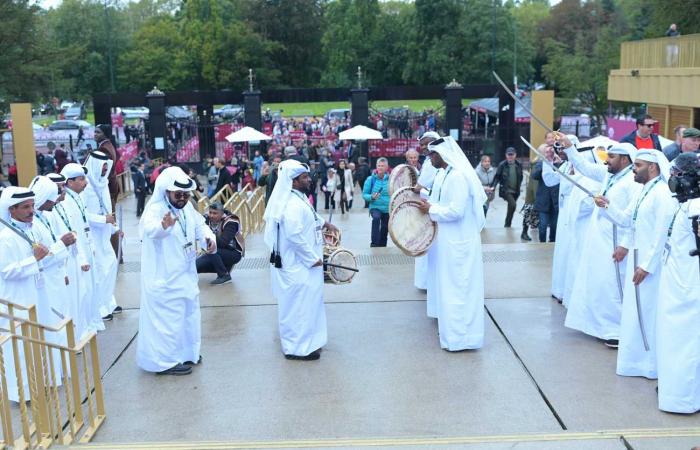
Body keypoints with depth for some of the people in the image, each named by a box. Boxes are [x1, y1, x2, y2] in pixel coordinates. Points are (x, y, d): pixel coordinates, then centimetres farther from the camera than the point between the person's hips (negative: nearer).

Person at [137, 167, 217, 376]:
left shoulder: (187, 208, 2)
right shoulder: (155, 209, -23)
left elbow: (200, 225, 13)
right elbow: (149, 228, -45)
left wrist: (209, 238, -10)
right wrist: (163, 225, -69)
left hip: (185, 274, 9)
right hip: (164, 278, -9)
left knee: (188, 313, 21)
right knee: (168, 318, -2)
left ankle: (185, 352, 38)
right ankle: (165, 361, 11)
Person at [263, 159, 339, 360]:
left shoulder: (298, 198, 7)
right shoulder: (293, 205, -26)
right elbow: (295, 236, -30)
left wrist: (324, 224, 17)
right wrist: (312, 258, -22)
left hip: (300, 262, 11)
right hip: (298, 264, -11)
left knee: (300, 304, 21)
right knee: (300, 304, 0)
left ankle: (301, 341, 35)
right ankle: (297, 347, 11)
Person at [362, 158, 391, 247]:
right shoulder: (371, 179, -3)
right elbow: (364, 194, -1)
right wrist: (372, 197, -21)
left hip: (388, 209, 3)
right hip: (375, 207, -3)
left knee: (385, 230, 11)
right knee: (376, 218, -33)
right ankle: (374, 243, -33)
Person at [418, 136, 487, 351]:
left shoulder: (459, 176, -20)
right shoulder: (444, 174, 10)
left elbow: (456, 211, -25)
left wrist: (431, 210, -15)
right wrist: (423, 196, 7)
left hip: (458, 244, -10)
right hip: (448, 241, 10)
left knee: (456, 287, -2)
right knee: (449, 286, 18)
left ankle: (460, 337, 7)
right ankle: (454, 329, 29)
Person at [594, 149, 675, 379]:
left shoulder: (662, 194, -18)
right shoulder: (642, 191, 11)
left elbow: (661, 235, -21)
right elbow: (625, 219, 13)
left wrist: (647, 265, -21)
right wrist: (607, 206, -4)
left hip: (652, 263, -9)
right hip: (637, 259, 9)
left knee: (649, 313, -1)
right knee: (636, 311, 15)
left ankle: (652, 363, 10)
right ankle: (638, 358, 27)